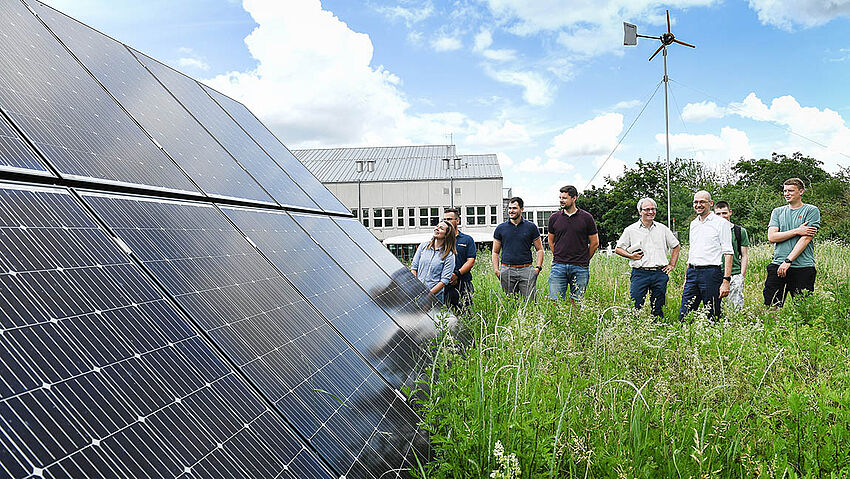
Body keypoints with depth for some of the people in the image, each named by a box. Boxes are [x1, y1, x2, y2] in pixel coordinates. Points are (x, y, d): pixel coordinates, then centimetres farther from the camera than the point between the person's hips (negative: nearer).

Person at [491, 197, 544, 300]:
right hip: (507, 271, 1)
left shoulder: (531, 227, 7)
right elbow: (495, 252, 13)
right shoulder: (500, 228, 9)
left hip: (526, 270, -1)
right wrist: (496, 270, -1)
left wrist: (538, 267, -1)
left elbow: (539, 249, 12)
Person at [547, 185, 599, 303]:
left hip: (580, 268, -1)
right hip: (558, 266, 1)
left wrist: (583, 260, 8)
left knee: (576, 303, 4)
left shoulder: (586, 218, 1)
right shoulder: (554, 218, 6)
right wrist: (559, 257, 12)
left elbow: (594, 243, 8)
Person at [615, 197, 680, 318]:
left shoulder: (663, 229, 12)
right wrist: (631, 255, -7)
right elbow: (618, 248, 9)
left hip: (660, 273, 2)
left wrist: (672, 265, 13)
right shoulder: (630, 230, 5)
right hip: (639, 273, -2)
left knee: (658, 309, 6)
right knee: (635, 306, -7)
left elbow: (676, 246, 22)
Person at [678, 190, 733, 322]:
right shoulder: (693, 224, 18)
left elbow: (728, 253, -8)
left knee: (712, 318, 0)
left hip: (711, 273, -6)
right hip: (692, 273, 6)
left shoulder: (721, 223, -2)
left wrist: (726, 281, -15)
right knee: (683, 317, 2)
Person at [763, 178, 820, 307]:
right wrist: (797, 231, -8)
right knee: (770, 307, -2)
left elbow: (806, 239, -7)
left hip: (803, 267, -3)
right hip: (778, 266, 3)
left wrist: (788, 261, -14)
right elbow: (771, 237, 2)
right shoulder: (777, 212, 15)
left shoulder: (812, 211, 4)